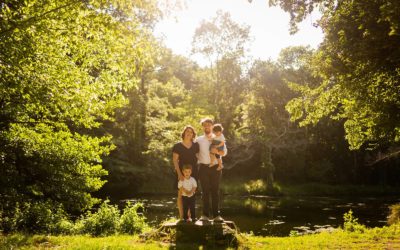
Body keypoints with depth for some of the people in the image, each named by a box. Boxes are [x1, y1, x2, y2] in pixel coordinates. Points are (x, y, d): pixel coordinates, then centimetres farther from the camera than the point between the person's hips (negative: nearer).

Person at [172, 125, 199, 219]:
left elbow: (197, 157, 11)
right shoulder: (177, 146, -3)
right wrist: (179, 173, -15)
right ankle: (181, 216, 6)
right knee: (181, 194, -1)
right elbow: (175, 160, -6)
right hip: (182, 173, -3)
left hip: (193, 173, 3)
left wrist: (197, 171, 2)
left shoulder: (195, 145, 7)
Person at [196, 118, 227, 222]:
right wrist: (198, 162, -7)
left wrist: (217, 151, -15)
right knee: (205, 191, 2)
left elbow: (225, 152, 3)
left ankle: (216, 215, 4)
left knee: (215, 191, 1)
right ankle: (205, 215, 6)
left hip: (215, 167, 0)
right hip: (203, 167, 0)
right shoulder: (198, 140, 8)